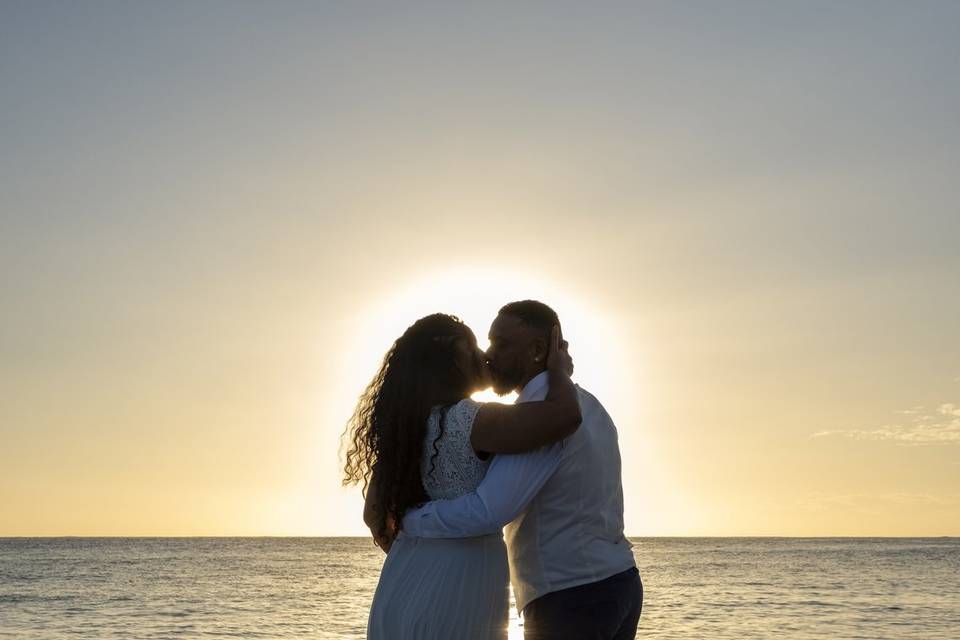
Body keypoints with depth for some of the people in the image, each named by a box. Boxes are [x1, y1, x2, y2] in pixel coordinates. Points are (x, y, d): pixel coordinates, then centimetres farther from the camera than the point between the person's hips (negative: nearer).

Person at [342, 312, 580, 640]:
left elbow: (374, 514, 21)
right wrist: (558, 371, -5)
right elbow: (564, 415, -26)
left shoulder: (406, 427, 11)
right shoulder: (469, 421, -14)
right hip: (453, 612, -8)